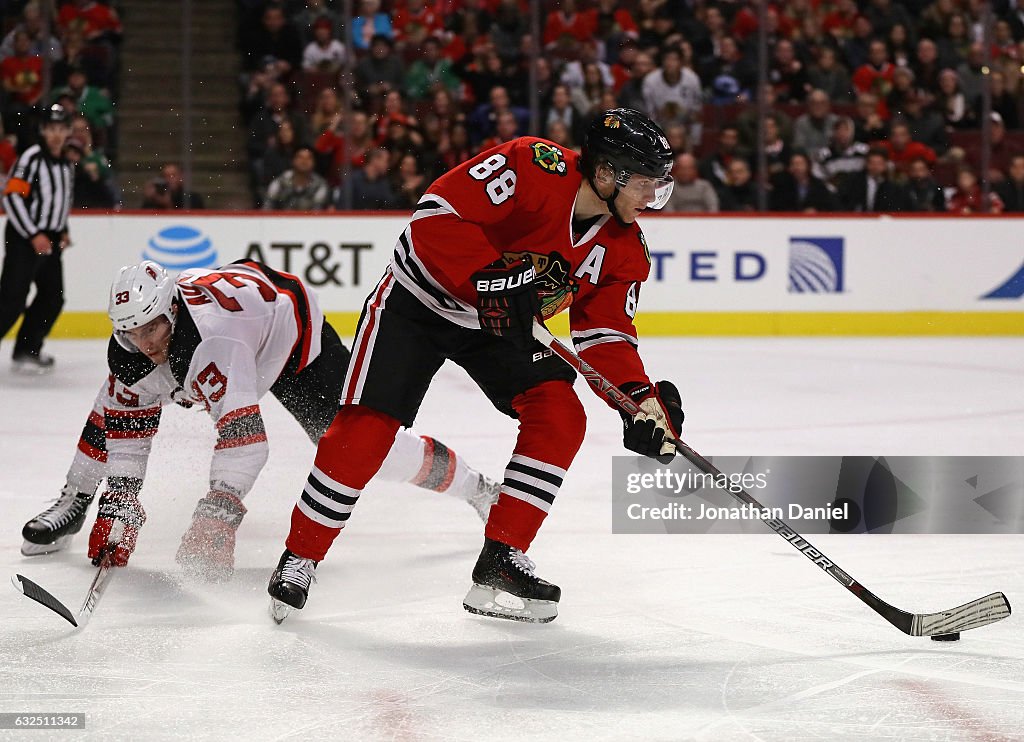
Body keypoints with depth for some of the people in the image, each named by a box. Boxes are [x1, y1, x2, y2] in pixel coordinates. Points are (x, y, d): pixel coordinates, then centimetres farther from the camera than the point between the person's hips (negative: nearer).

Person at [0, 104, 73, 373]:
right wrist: (34, 235, -21)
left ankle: (27, 351, 18)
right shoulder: (32, 158, -13)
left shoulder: (66, 164, 13)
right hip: (23, 240, -8)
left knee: (53, 297, 9)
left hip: (48, 241, 8)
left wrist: (62, 231, 13)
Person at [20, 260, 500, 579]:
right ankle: (72, 505, 12)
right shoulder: (131, 347, -24)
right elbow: (125, 419, -14)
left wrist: (216, 515, -56)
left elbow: (244, 431, -52)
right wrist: (122, 495, -25)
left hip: (292, 333, -7)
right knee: (123, 396, -6)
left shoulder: (211, 341, -45)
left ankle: (475, 486, 5)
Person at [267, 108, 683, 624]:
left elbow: (605, 334, -5)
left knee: (560, 417, -12)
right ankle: (299, 557, 3)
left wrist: (642, 398, -21)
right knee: (365, 430, -14)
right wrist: (493, 279, -38)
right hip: (420, 297, -6)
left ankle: (501, 562, -4)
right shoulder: (535, 168, -28)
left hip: (503, 325, 6)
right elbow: (438, 214, -31)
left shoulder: (623, 250, -8)